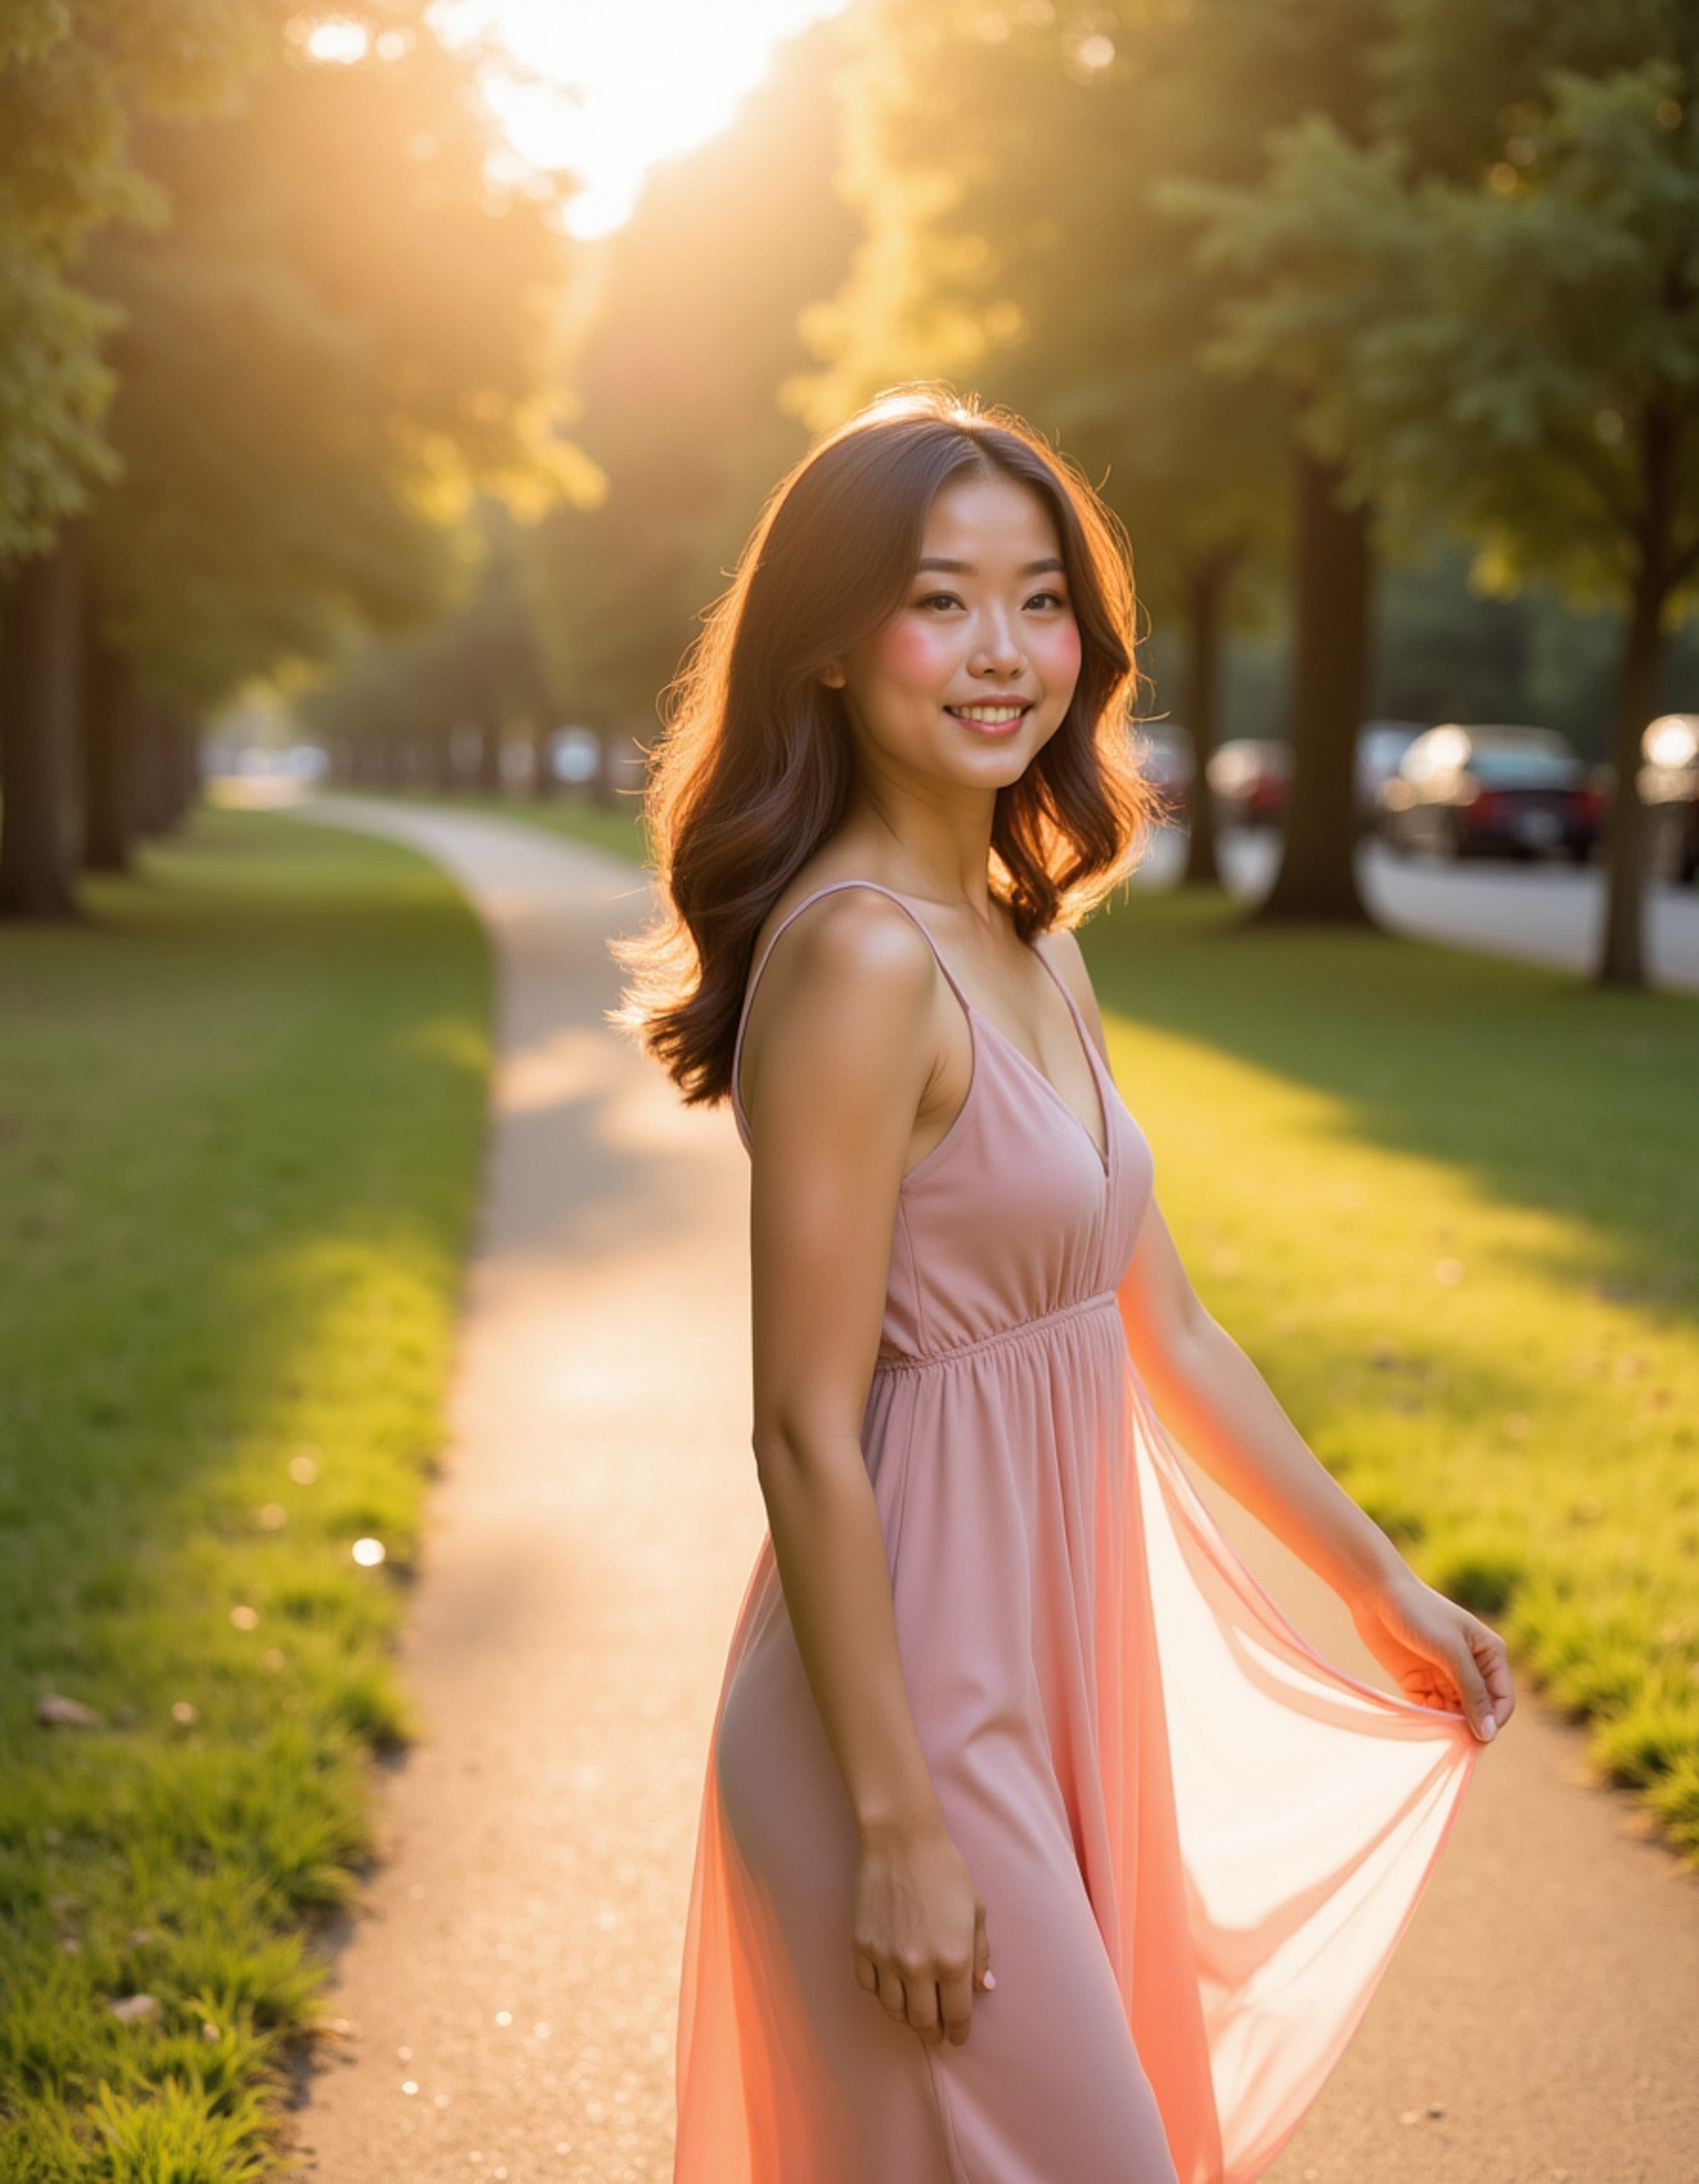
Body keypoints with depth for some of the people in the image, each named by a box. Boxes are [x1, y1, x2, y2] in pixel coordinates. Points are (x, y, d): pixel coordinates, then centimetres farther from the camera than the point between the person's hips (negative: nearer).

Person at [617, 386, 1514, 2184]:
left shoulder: (1036, 953, 7)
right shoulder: (861, 956, -20)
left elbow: (1160, 1327, 15)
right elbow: (807, 1439, -20)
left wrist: (1382, 1583, 20)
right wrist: (895, 1827, -19)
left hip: (1062, 1662, 9)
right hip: (915, 1697, -9)